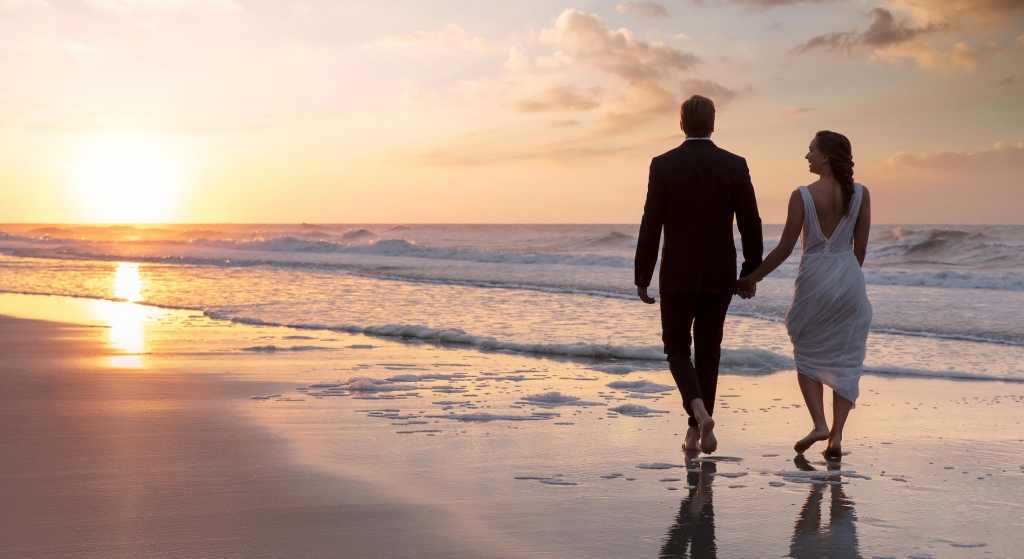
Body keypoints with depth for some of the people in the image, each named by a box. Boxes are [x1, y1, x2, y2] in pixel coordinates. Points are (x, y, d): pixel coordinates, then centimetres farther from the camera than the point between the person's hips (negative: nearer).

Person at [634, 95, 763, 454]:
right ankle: (698, 430, 16)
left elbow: (651, 225, -8)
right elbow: (751, 225, 0)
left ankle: (698, 409, -15)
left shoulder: (664, 165, -6)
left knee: (677, 350, 10)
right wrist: (751, 273, 11)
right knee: (707, 350, 15)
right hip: (720, 276, 2)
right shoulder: (735, 165, -1)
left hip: (678, 275, -2)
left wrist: (642, 278, -1)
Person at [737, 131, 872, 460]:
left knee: (808, 356, 15)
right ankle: (837, 436, 2)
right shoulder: (860, 194, -1)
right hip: (849, 278, 2)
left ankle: (819, 424, -1)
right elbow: (860, 247, 3)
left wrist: (752, 278, 4)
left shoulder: (803, 196, -10)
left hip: (814, 278, -2)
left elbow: (785, 248, -8)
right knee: (846, 360, 9)